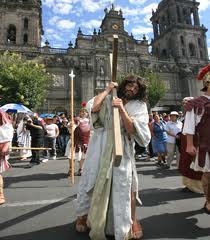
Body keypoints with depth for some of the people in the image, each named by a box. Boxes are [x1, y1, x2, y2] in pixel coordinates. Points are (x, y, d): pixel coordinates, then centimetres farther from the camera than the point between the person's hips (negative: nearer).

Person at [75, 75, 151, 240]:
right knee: (93, 180, 10)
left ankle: (131, 220, 23)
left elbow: (131, 129, -10)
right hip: (100, 145, 1)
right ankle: (83, 214, 34)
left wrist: (122, 109, -20)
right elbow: (93, 107, -14)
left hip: (122, 148, 0)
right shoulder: (108, 98, 6)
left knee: (126, 183, -3)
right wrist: (107, 90, -4)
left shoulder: (139, 106, 3)